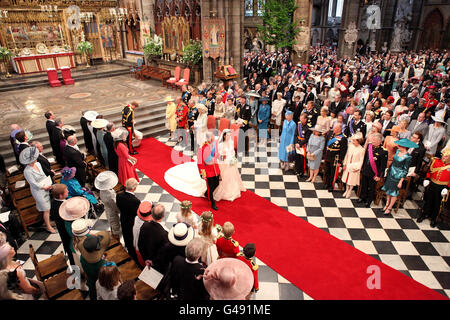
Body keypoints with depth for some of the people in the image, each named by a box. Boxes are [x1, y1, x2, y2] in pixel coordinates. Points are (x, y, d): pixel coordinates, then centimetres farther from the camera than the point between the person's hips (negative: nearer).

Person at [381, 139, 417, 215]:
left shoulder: (407, 157, -20)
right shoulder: (398, 151, -1)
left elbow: (405, 171, -16)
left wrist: (401, 182, -14)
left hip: (397, 177, -6)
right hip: (390, 174, 6)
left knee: (394, 193, 9)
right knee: (388, 190, 16)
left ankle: (390, 207, 25)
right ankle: (387, 204, 34)